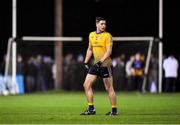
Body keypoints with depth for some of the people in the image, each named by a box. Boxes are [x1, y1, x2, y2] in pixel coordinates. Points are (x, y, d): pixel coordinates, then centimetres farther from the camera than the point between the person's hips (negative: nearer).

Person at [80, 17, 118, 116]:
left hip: (105, 64, -6)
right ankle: (91, 109, 6)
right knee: (86, 85, 0)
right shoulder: (91, 35, 10)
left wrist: (101, 61, -25)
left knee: (109, 88, -3)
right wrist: (86, 62, 16)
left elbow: (109, 51, -16)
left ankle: (114, 110, 6)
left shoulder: (107, 35, -8)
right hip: (95, 65, 6)